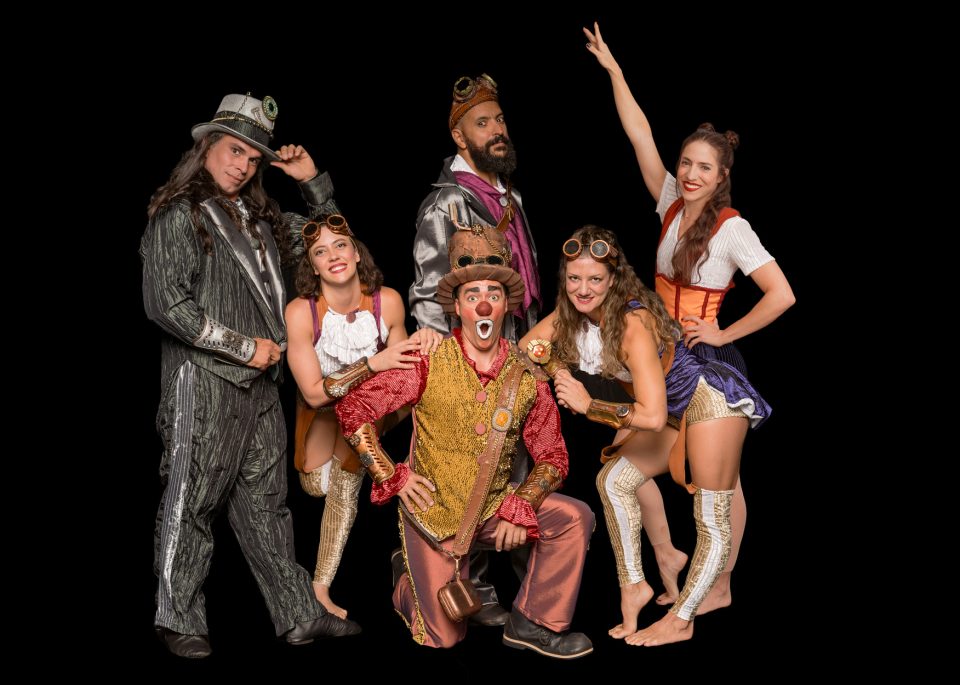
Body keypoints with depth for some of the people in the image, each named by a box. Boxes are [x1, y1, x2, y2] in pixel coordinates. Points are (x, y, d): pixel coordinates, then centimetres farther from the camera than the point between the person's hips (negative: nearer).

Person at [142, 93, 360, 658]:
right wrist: (245, 347, -12)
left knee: (266, 501, 11)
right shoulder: (178, 215, -6)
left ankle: (300, 615, 15)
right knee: (192, 503, 1)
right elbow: (167, 304, -15)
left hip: (260, 382, 7)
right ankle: (179, 620, 12)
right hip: (204, 381, -7)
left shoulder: (258, 216, 16)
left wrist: (313, 181, 14)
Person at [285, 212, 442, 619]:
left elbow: (398, 366, -9)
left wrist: (422, 341, -31)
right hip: (321, 408, 0)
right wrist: (373, 363, -42)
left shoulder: (388, 301, -27)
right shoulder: (300, 312, -33)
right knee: (315, 487, 6)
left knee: (345, 489, -5)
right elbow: (313, 392, -31)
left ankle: (321, 585, 13)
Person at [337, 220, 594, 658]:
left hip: (494, 509, 3)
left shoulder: (527, 378, -6)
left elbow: (552, 457, -1)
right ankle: (406, 576, 34)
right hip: (433, 512, -3)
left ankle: (533, 623, -3)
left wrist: (519, 506, -17)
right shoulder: (429, 364, -15)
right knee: (444, 638, 1)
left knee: (575, 518, -19)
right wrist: (392, 476, -16)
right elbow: (351, 409, -13)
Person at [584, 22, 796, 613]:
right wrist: (612, 69, 1)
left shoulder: (732, 229, -16)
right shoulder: (672, 203, 1)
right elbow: (641, 134, 2)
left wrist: (724, 335, -14)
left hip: (709, 363, -7)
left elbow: (782, 295, -21)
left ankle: (720, 587, 18)